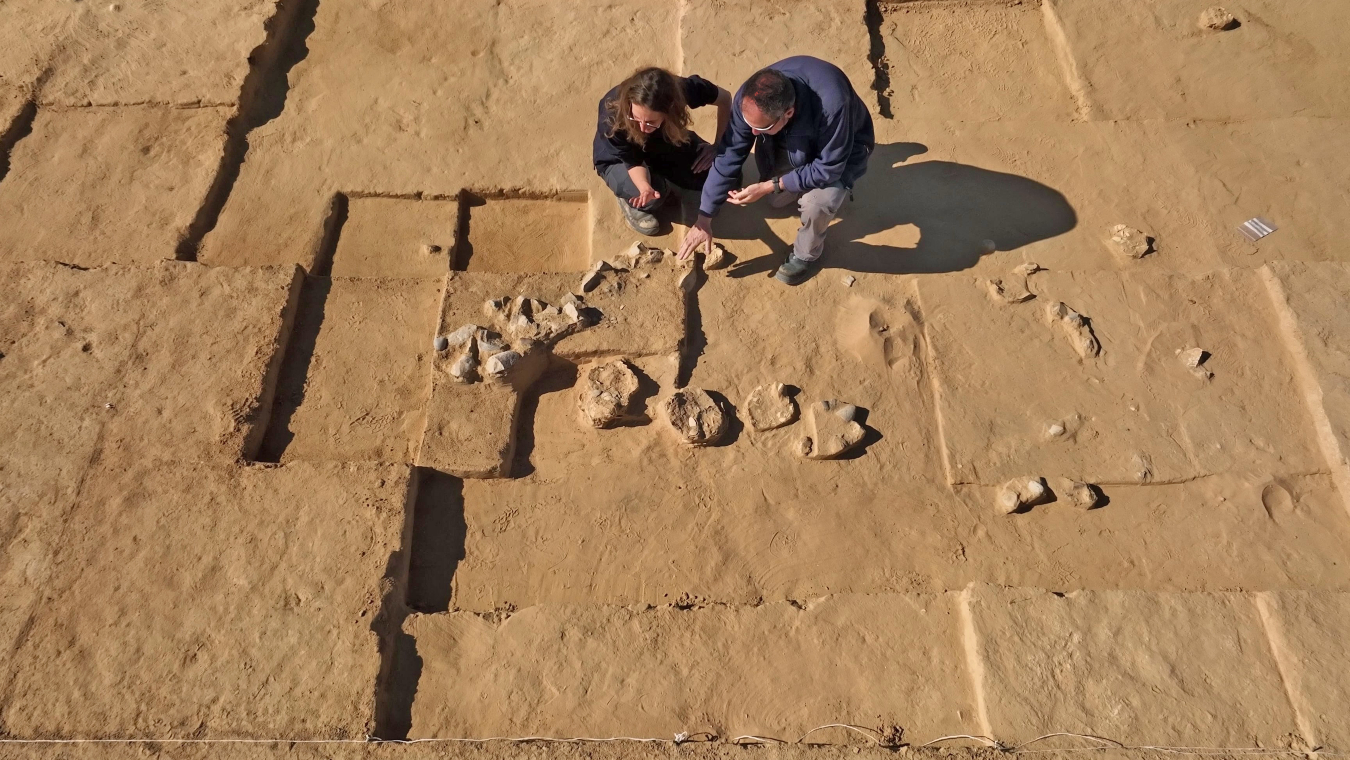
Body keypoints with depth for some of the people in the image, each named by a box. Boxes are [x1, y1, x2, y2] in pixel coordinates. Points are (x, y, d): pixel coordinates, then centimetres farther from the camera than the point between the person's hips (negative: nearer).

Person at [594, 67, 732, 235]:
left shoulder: (682, 90, -34)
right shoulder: (612, 116, -38)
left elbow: (725, 99, -16)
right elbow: (633, 162, -28)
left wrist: (718, 146, -23)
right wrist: (645, 188, -49)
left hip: (664, 144, 3)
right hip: (619, 159, -3)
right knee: (653, 197, -34)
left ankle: (663, 178, 8)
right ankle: (629, 199, 3)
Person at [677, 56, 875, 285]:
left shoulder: (832, 105, -44)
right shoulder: (750, 99, -30)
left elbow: (829, 168, -33)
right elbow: (729, 156, -21)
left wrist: (770, 186, -35)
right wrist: (704, 219, -18)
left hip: (842, 149, -5)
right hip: (794, 141, 5)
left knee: (817, 201, -28)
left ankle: (806, 254, 0)